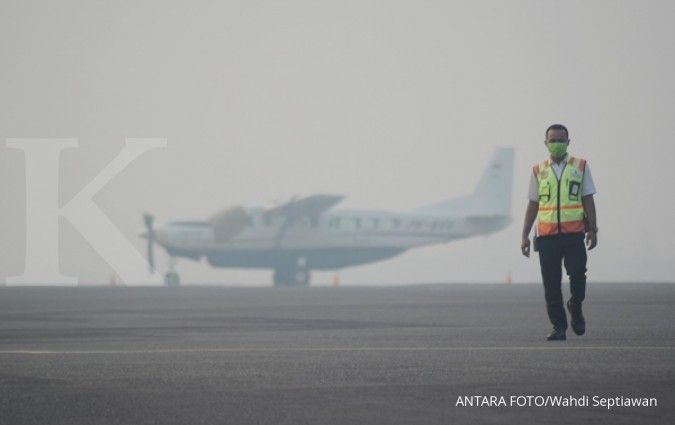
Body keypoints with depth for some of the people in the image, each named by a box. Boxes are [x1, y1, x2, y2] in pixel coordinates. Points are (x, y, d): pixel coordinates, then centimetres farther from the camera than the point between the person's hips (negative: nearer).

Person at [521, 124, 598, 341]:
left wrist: (592, 230, 1)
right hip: (546, 234, 2)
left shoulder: (581, 167, 9)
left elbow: (588, 200, 8)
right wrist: (525, 235, 11)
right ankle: (558, 327, 6)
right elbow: (532, 204, 15)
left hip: (574, 232, -1)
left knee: (577, 275, -11)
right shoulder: (538, 171, 13)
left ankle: (575, 309, 19)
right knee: (551, 284, -1)